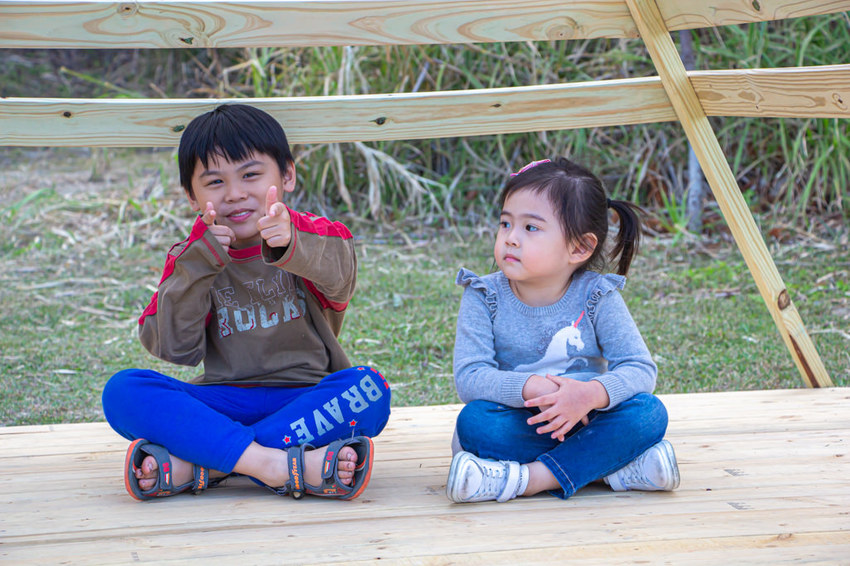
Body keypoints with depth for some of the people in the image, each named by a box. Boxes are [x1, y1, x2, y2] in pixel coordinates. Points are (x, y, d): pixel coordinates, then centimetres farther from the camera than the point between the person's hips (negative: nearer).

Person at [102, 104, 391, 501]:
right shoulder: (194, 257, 8)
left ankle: (191, 466, -32)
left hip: (306, 401, -1)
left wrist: (289, 246, -49)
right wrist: (195, 271, -16)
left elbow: (337, 274, -27)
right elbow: (176, 349, -3)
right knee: (123, 391, -22)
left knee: (368, 389, -33)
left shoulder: (314, 236, -1)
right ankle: (274, 465, -37)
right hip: (222, 405, 2)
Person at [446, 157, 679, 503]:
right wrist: (534, 387, -33)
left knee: (649, 412, -25)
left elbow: (640, 369, -12)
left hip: (586, 424, 1)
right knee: (475, 420, -31)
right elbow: (469, 377, -17)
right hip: (519, 429, -1)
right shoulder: (484, 297, -6)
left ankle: (527, 479, -31)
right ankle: (611, 467, -31)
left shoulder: (596, 297, -5)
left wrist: (589, 394, -33)